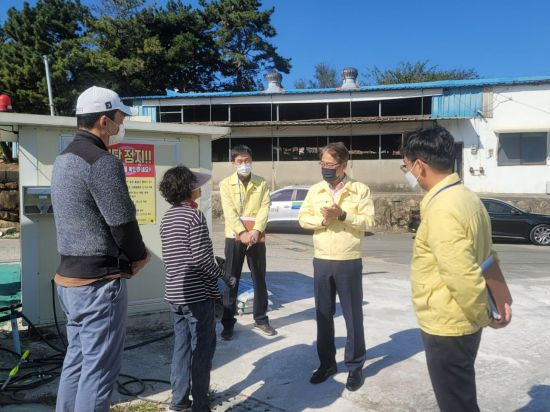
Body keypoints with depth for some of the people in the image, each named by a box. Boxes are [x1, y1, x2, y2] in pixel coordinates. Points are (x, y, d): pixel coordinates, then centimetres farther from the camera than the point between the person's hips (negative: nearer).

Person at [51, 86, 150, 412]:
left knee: (77, 360, 19)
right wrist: (139, 257, 0)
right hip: (99, 281, -9)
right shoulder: (103, 162, -19)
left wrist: (126, 255, 8)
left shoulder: (63, 160, 12)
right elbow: (122, 223, -20)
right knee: (99, 369, 1)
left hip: (69, 276, 10)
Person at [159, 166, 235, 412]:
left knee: (181, 345, 16)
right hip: (197, 294, -7)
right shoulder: (194, 215, -16)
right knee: (202, 347, 4)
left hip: (175, 293, 8)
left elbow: (170, 256, 13)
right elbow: (202, 259, -20)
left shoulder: (167, 217, 9)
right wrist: (225, 275, -7)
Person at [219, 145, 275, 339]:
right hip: (234, 237, -1)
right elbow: (229, 211, -7)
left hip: (257, 237, 2)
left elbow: (264, 209, -2)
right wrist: (242, 233, -18)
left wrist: (256, 231, -17)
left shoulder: (261, 183, 7)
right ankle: (228, 323, 12)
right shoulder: (225, 184, 3)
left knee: (259, 280, 9)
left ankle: (261, 319, 24)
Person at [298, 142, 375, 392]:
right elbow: (303, 218, 3)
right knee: (323, 314, 12)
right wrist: (323, 219, -14)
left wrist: (343, 214, -22)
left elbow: (368, 221, -10)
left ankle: (355, 366, 20)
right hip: (321, 261, 4)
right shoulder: (315, 190, 7)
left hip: (349, 262, -3)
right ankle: (327, 362, 27)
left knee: (353, 316, 6)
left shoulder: (360, 190, -3)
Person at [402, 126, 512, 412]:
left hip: (447, 326, -9)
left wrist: (484, 315, -13)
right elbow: (487, 256, 14)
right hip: (461, 323, 9)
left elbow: (461, 276, -27)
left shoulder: (442, 209, -25)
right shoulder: (465, 196, 7)